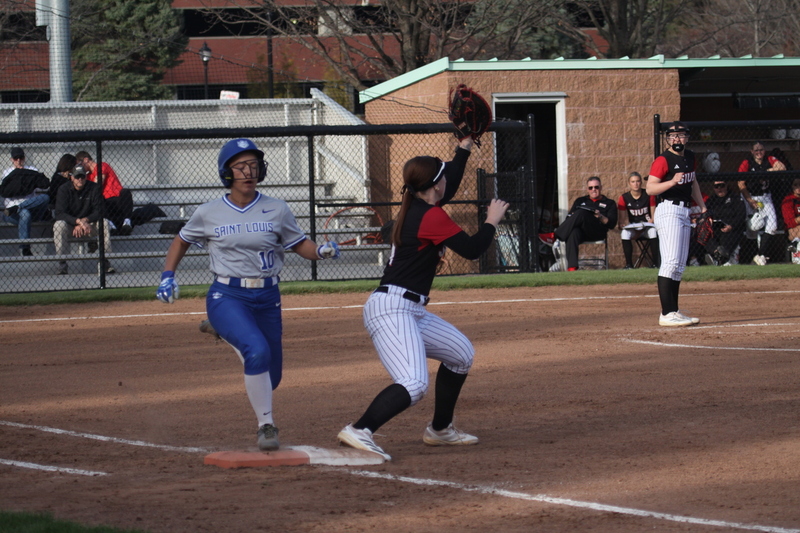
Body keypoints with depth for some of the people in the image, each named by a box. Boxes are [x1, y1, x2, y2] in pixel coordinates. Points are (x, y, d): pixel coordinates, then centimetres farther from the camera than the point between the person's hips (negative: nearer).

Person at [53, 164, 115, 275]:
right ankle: (62, 265, -31)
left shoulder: (94, 188, -5)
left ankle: (105, 263, -23)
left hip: (89, 225, 1)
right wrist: (78, 221, -33)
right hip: (70, 226, -1)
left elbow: (98, 212, -10)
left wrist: (84, 221, -27)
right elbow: (59, 213, -20)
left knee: (104, 223, -27)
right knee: (59, 225, -33)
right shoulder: (64, 190, -9)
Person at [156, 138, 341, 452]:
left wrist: (322, 251, -13)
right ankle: (266, 425, -16)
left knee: (270, 376, 12)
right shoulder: (209, 214, 0)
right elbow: (182, 240, 15)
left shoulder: (276, 210, 2)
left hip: (267, 299, 3)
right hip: (227, 298, -3)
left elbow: (300, 244, 8)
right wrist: (167, 276, 3)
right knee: (258, 351, -30)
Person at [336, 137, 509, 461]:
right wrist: (492, 221, 6)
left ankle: (440, 430, 32)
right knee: (414, 384, -26)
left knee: (461, 353, 24)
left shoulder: (414, 207, 15)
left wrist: (464, 148, 39)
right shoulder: (431, 216, -13)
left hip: (412, 312, 11)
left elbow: (449, 187, 35)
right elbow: (472, 249, -10)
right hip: (391, 309, -11)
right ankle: (358, 432, -33)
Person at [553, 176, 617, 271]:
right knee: (573, 232, -39)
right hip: (580, 231, 2)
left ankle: (557, 238, -40)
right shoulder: (580, 201, 34)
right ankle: (572, 267, -54)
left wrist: (600, 217, -11)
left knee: (581, 213, -33)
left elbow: (612, 223, 9)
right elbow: (569, 217, 23)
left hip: (598, 233, -2)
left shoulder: (609, 203, 24)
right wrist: (573, 219, -2)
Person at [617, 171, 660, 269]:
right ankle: (629, 263, -26)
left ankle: (656, 262, -29)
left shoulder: (648, 196, 0)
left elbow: (653, 216, -2)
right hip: (632, 227, 0)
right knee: (625, 233, -33)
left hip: (647, 226, 0)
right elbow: (623, 219, -1)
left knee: (653, 231, -35)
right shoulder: (624, 198, 1)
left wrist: (648, 224, -20)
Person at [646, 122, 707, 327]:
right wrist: (672, 182, -32)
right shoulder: (663, 160, -11)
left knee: (680, 265, 11)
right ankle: (667, 314, -21)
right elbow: (650, 188, -19)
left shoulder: (690, 158, 14)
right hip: (669, 211, -9)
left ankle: (674, 312, 16)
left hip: (685, 212, 9)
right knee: (671, 262, -16)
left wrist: (702, 205, 21)